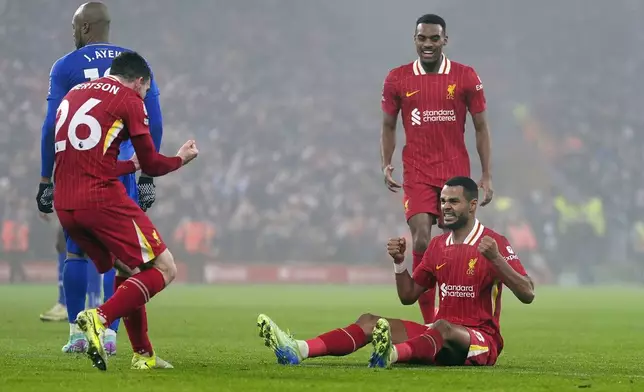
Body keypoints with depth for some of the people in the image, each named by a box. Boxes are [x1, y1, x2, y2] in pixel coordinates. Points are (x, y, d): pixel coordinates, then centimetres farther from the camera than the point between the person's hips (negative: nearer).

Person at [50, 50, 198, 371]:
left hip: (65, 206, 8)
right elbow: (151, 164, 4)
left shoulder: (71, 96, 24)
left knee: (128, 271, 23)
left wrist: (132, 164, 39)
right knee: (163, 269, -1)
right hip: (103, 198, -8)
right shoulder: (129, 99, 3)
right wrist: (181, 158, 24)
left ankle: (143, 356, 18)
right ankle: (99, 318, -21)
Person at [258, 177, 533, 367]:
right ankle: (297, 351, -31)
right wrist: (399, 263, 0)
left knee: (443, 327, -40)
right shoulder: (438, 245, 14)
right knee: (369, 322, -9)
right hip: (441, 337, 7)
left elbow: (527, 294, -15)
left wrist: (496, 259, -29)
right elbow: (408, 296, 18)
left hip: (481, 341, -7)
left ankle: (392, 354, -72)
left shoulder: (494, 243, -7)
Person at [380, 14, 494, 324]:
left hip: (457, 173, 1)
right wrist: (386, 164, -1)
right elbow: (388, 126, 12)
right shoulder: (397, 79, 3)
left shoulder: (466, 77, 1)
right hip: (417, 174, 0)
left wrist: (487, 175, 0)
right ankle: (428, 324, -8)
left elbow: (481, 127, 5)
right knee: (421, 242, -13)